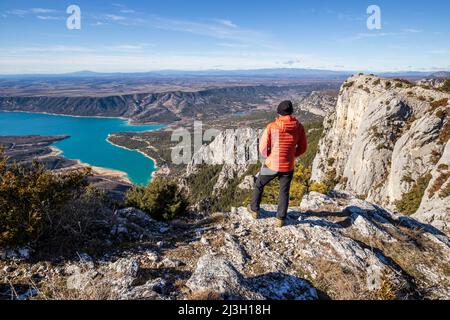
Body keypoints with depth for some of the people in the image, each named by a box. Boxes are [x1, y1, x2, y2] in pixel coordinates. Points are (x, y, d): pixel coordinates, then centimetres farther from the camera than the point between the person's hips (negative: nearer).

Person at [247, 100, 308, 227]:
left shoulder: (271, 127, -15)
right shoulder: (299, 127, -7)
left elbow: (263, 147, -10)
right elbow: (303, 147, 3)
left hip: (272, 165, -2)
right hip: (288, 167, 2)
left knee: (259, 185, 23)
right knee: (284, 192, 20)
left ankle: (254, 210, 36)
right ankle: (281, 219, 25)